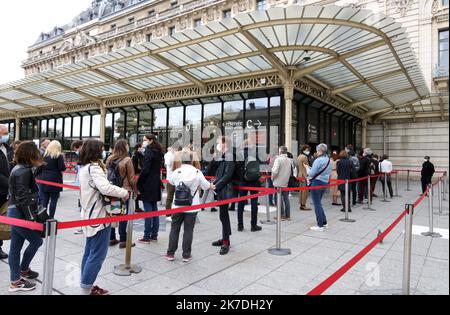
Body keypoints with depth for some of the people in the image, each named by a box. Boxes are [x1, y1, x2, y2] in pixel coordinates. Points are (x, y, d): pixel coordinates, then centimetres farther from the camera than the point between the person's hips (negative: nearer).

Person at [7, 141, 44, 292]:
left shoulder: (19, 168, 11)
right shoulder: (24, 171, -19)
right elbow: (22, 198, -22)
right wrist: (30, 218, -20)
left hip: (14, 213, 10)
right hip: (20, 214, -10)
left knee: (15, 247, 14)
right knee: (36, 240, 6)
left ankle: (16, 281, 24)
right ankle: (23, 270, 23)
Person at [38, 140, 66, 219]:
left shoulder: (44, 155, 7)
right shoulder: (59, 156, -6)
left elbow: (39, 168, 7)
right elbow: (62, 168, -12)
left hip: (44, 180, 4)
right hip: (55, 180, -4)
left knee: (44, 200, 10)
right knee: (53, 200, 2)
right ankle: (51, 217, 4)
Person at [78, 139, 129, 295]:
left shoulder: (84, 168, 12)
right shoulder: (94, 168, -18)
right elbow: (105, 188, -32)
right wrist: (124, 193, -20)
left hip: (90, 215, 10)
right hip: (99, 216, -10)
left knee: (89, 252, 18)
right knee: (97, 255, 0)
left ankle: (86, 285, 29)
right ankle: (87, 289, 9)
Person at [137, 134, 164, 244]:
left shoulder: (149, 152, -13)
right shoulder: (159, 153, 13)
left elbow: (145, 170, -18)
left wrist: (138, 185, -12)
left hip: (148, 185, -8)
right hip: (156, 184, 8)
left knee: (148, 211, -4)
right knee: (154, 210, 11)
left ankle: (147, 237, 3)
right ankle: (154, 235, 18)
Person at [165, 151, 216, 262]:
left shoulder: (176, 172, -6)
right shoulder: (197, 172, -8)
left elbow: (170, 181, 15)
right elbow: (206, 185, 4)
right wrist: (213, 187, 26)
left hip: (178, 206, 1)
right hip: (192, 207, -1)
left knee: (174, 229, 12)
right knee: (188, 230, 7)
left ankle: (170, 254, 18)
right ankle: (186, 255, 14)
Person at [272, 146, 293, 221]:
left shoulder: (278, 159, -14)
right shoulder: (290, 160, 5)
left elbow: (275, 171, -20)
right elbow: (292, 171, 9)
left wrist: (272, 178, -4)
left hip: (279, 183, -6)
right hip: (287, 183, 6)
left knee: (279, 199, 2)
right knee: (286, 199, 11)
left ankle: (281, 216, 6)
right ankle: (288, 216, 16)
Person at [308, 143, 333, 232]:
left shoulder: (318, 160, -18)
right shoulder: (329, 161, 7)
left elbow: (312, 173, -18)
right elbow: (329, 173, 16)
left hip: (317, 183, -8)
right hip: (325, 182, 8)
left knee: (317, 204, 0)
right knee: (319, 203, 20)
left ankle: (320, 226, 4)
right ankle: (324, 222, 24)